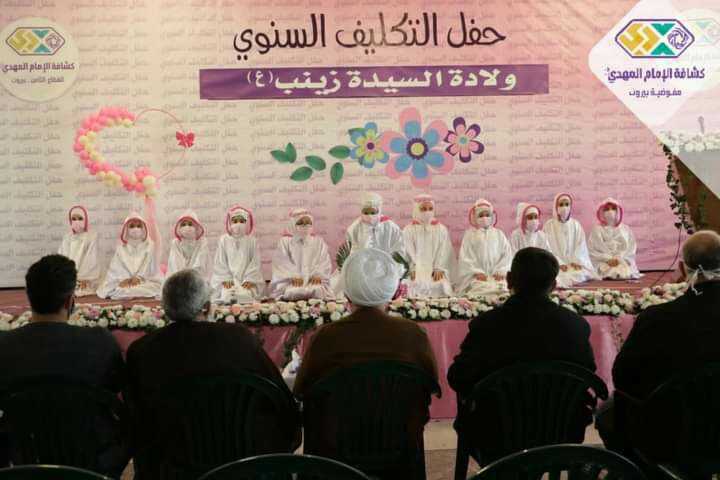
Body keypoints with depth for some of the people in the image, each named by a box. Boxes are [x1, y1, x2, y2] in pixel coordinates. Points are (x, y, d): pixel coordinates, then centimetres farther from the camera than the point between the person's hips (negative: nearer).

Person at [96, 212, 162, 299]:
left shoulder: (149, 246, 8)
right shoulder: (121, 248, 10)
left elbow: (150, 266, -1)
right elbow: (115, 268, 2)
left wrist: (138, 277, -16)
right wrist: (124, 279, -17)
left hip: (144, 281, -1)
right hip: (123, 281, 1)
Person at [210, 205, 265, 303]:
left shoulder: (252, 241, 5)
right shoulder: (224, 240, 7)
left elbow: (255, 262, 2)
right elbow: (220, 262, 6)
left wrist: (249, 279, -10)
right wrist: (226, 278, -5)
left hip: (247, 279, -1)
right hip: (228, 279, 1)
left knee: (246, 295, -31)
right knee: (226, 295, -29)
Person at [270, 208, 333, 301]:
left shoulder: (318, 242, 18)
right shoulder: (285, 242, 11)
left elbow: (324, 262, 6)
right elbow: (283, 263, -1)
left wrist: (318, 275, -13)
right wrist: (293, 276, -17)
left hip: (314, 281, 2)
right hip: (291, 282, -2)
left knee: (318, 290, -31)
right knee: (292, 292, -34)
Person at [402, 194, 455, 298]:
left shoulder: (441, 230, 14)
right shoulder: (409, 230, 11)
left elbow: (444, 251, 6)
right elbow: (408, 252, 2)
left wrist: (439, 269, -8)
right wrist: (413, 269, -12)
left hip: (435, 270, 1)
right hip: (417, 271, -1)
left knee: (440, 286, -28)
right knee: (417, 285, -30)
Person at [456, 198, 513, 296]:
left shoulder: (499, 234, 14)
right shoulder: (470, 235, 8)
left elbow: (507, 254, 7)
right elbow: (465, 257, 1)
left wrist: (500, 271, -7)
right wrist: (477, 273, -11)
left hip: (496, 275, 2)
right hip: (478, 276, -2)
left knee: (502, 288, -25)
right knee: (483, 289, -30)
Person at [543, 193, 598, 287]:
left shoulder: (576, 225, 12)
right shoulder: (549, 225, 4)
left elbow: (581, 246, 4)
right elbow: (548, 248, -3)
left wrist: (576, 261, -14)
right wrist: (559, 263, -16)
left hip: (574, 262, 3)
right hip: (556, 263, -3)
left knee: (582, 273, -28)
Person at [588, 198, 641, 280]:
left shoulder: (625, 229, 12)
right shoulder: (597, 230, 6)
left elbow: (631, 248, 6)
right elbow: (592, 250, 0)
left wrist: (619, 258, -11)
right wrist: (608, 259, -12)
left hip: (623, 262, 2)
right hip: (603, 263, -2)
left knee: (626, 272, -28)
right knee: (611, 272, -31)